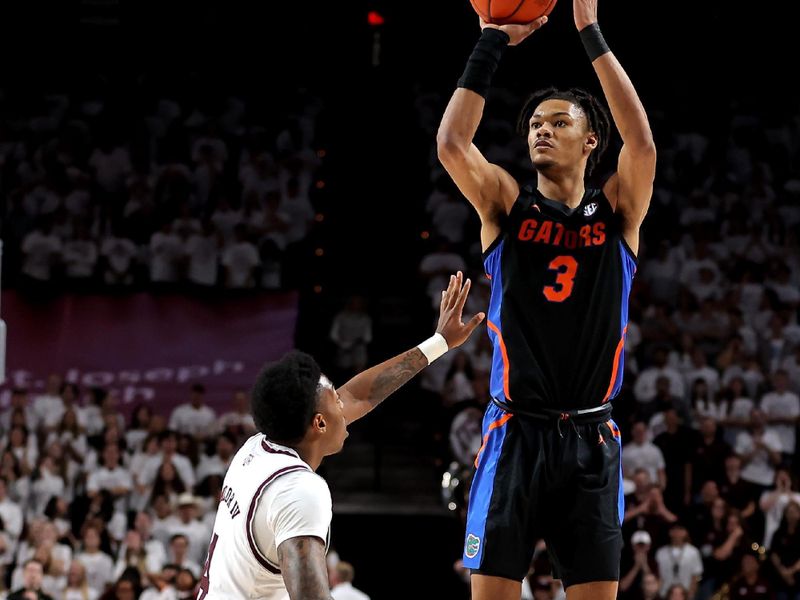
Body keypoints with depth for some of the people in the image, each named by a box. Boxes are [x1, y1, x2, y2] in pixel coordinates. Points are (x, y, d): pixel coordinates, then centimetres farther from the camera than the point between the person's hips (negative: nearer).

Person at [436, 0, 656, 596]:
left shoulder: (617, 212, 5)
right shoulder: (507, 205, 5)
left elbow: (642, 142, -13)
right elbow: (452, 144, -12)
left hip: (590, 440, 1)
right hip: (515, 433, 0)